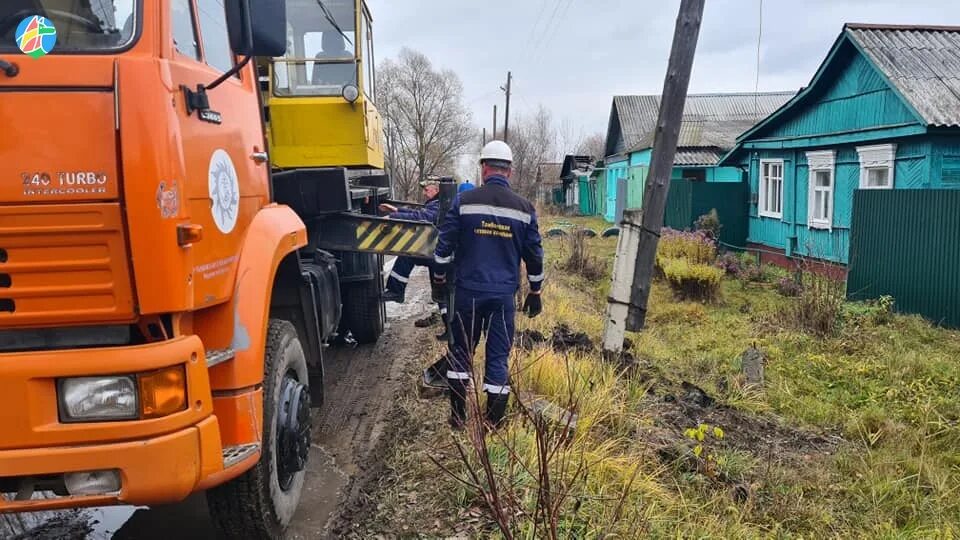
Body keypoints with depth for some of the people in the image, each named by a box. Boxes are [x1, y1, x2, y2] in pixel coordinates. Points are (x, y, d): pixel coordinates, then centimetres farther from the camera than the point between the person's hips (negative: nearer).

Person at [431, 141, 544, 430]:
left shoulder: (464, 201, -4)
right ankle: (494, 424, 11)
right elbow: (534, 255, 7)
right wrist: (535, 292, 18)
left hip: (468, 291, 0)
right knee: (498, 357, 7)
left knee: (461, 352, 15)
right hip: (504, 295, 1)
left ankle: (458, 418, 21)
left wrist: (439, 279, 14)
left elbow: (444, 245, -1)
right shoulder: (524, 207, 1)